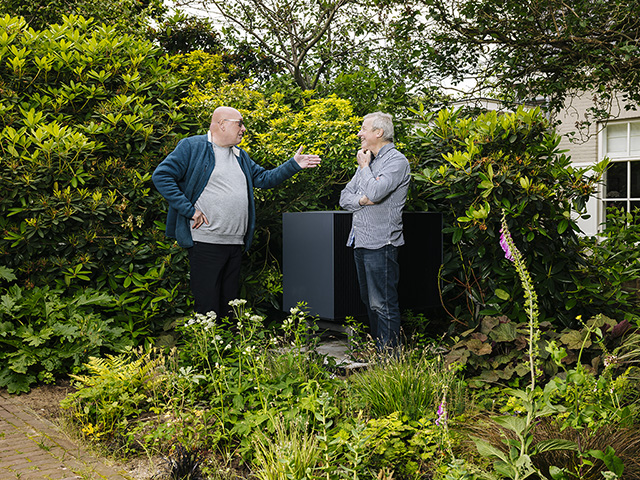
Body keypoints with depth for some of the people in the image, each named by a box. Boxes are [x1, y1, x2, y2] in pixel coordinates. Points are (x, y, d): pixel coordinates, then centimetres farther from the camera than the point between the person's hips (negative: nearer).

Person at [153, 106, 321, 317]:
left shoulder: (241, 156, 20)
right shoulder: (192, 146, -3)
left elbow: (264, 178, 23)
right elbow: (161, 176, -9)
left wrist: (293, 165, 11)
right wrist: (189, 210, -14)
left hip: (236, 244, 7)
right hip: (206, 242, -7)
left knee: (229, 305, 13)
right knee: (207, 307, -5)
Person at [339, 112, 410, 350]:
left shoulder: (396, 161, -8)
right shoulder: (367, 161, 19)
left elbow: (375, 191, -24)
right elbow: (345, 197, 16)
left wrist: (364, 166, -6)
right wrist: (360, 200, -6)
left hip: (381, 243, -9)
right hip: (360, 241, 9)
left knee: (383, 304, -7)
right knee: (369, 301, 15)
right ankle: (375, 347, 24)